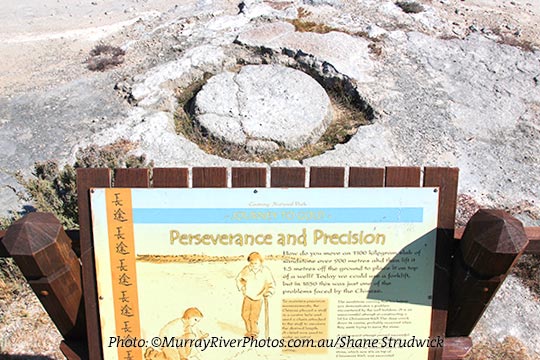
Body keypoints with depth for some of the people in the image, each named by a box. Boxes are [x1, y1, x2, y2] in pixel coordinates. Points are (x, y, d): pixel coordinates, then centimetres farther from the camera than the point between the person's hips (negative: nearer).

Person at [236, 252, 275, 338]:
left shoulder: (265, 271, -14)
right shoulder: (246, 269, -10)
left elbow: (271, 284, -7)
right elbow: (239, 279, 8)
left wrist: (268, 292, -22)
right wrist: (241, 287, -2)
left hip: (258, 298, -2)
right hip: (247, 296, 2)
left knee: (254, 316, 0)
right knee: (245, 315, 6)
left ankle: (254, 332, 25)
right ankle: (249, 331, 30)